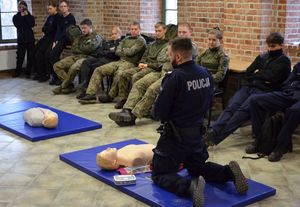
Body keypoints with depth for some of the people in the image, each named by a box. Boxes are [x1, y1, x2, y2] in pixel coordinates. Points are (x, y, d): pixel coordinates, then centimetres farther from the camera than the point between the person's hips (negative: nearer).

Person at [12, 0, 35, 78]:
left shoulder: (30, 16, 8)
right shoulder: (16, 17, 6)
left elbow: (32, 25, -11)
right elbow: (18, 25, -12)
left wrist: (27, 15, -10)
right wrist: (22, 16, -10)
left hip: (30, 38, 1)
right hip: (21, 39, 0)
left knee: (30, 56, 1)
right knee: (20, 56, 0)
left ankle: (28, 72, 8)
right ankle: (18, 72, 12)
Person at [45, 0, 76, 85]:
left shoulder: (71, 18, -8)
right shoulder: (60, 18, 14)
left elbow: (66, 32, -14)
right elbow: (58, 30, 5)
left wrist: (57, 41, -16)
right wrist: (54, 41, -9)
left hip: (67, 40, -7)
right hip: (60, 40, 7)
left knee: (53, 53, -23)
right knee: (47, 53, -12)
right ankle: (53, 75, -5)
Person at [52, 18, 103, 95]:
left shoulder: (96, 37, 3)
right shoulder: (81, 36, 23)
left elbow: (89, 49, -11)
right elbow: (73, 49, 17)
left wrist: (78, 48, 3)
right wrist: (77, 38, 5)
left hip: (86, 57, -7)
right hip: (75, 56, 7)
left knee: (74, 67, -38)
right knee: (57, 66, -10)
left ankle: (63, 87, -17)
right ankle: (70, 86, -15)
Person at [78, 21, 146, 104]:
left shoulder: (141, 41, 1)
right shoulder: (126, 39, 23)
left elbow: (130, 52, -11)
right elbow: (117, 51, 13)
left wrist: (123, 50, 7)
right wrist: (126, 53, -3)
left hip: (130, 63, -7)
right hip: (120, 61, 7)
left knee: (118, 73, -40)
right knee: (98, 70, -7)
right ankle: (91, 93, -14)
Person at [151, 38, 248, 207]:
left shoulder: (175, 77, -22)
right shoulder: (205, 73, -1)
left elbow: (159, 112, -18)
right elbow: (208, 103, 10)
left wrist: (168, 118, 3)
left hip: (176, 135, -7)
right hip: (197, 133, 7)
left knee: (160, 174, 3)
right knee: (197, 166, 29)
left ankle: (190, 186, -27)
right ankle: (229, 172, 1)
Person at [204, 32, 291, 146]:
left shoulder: (284, 61, 10)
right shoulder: (262, 57, 26)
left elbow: (272, 77, -6)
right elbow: (247, 74, 19)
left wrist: (257, 74, 7)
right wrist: (262, 77, 3)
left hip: (264, 91, -5)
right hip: (249, 87, 5)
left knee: (243, 110, -30)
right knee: (231, 107, -24)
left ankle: (216, 136, -42)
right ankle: (212, 131, -41)